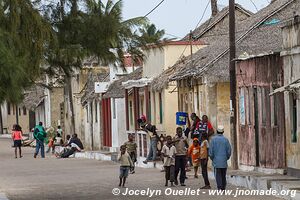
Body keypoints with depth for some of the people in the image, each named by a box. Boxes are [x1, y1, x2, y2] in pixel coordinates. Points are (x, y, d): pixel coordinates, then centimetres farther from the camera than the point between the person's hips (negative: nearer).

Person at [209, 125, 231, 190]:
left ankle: (219, 188, -18)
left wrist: (212, 158, 10)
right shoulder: (225, 139, -1)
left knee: (218, 175, -3)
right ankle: (223, 188, 15)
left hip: (216, 161, -2)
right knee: (223, 175, 12)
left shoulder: (213, 139, -5)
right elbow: (229, 151, -1)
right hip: (224, 162, 2)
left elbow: (210, 151, -5)